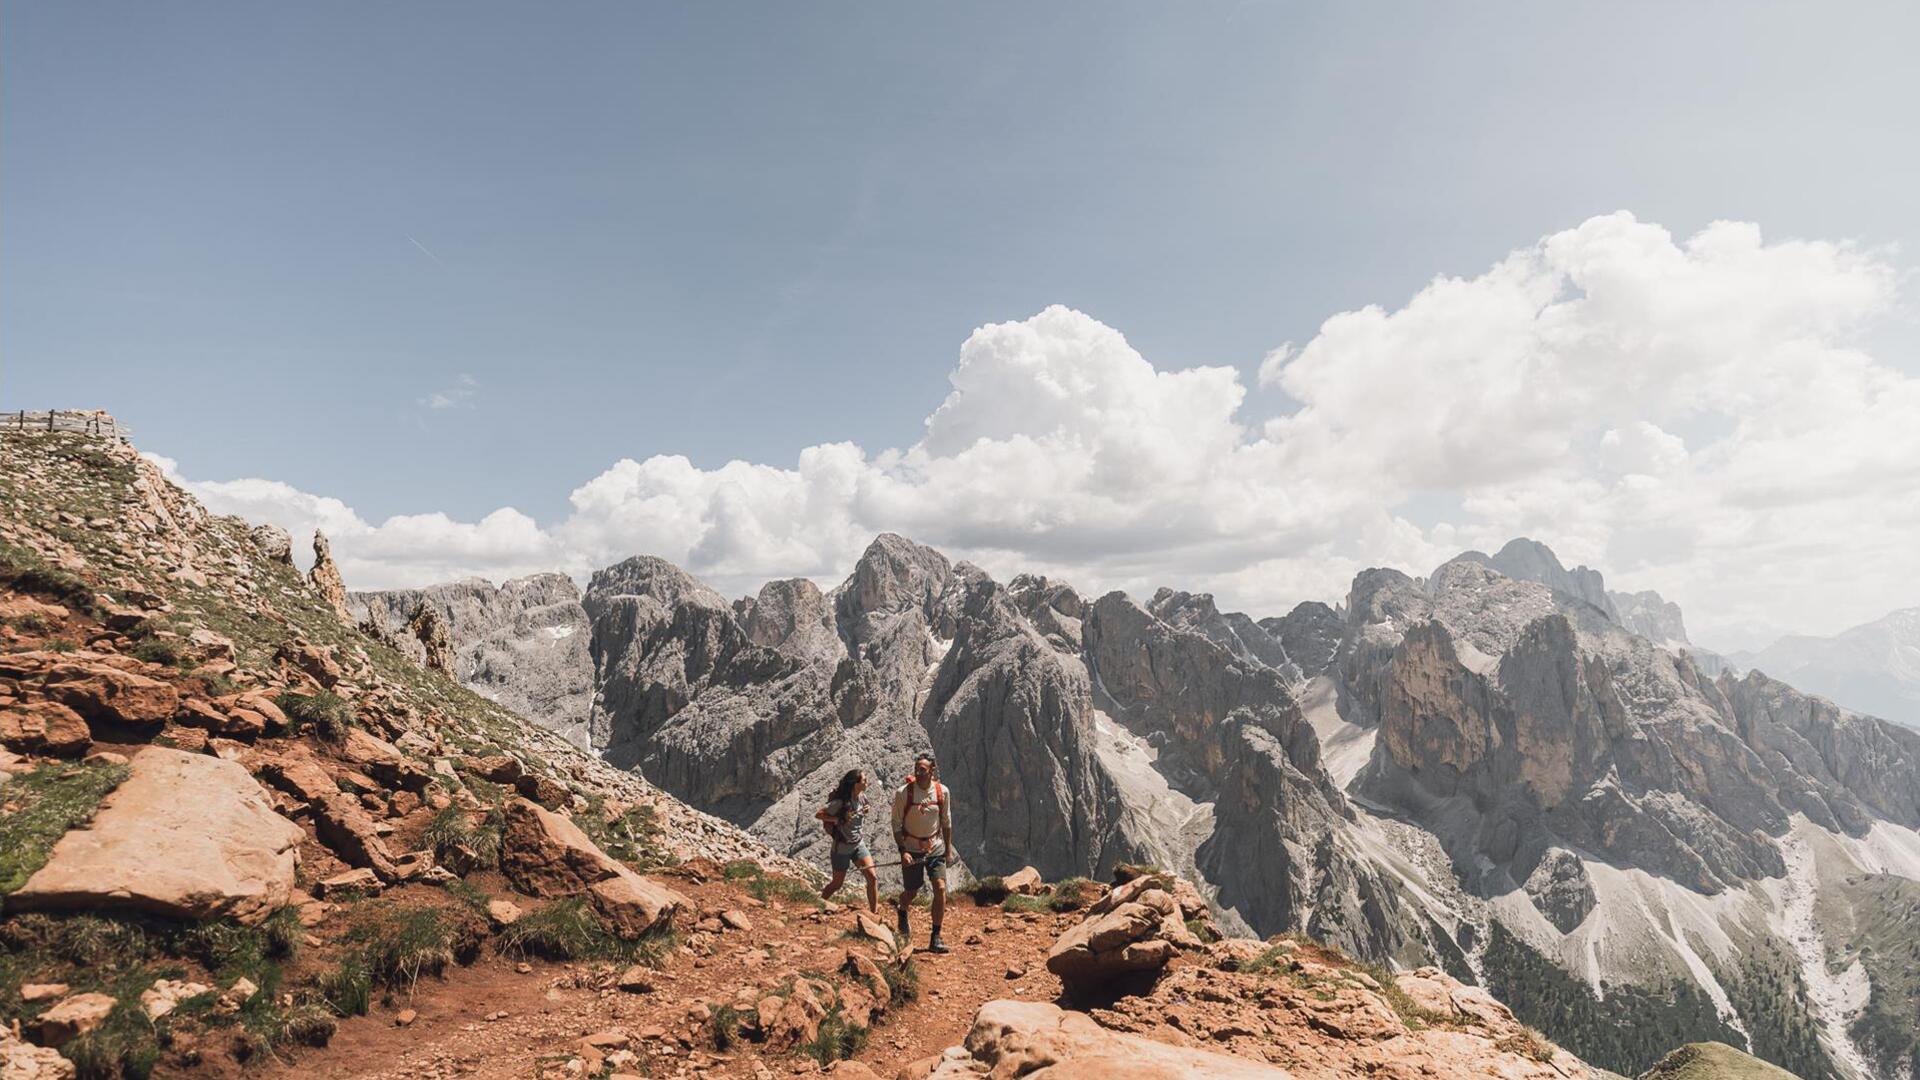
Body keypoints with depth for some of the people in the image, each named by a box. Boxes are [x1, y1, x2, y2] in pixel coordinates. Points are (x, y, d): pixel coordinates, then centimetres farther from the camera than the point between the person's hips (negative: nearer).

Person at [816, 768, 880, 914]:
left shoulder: (862, 797, -3)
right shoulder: (840, 802, -24)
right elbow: (818, 814, -20)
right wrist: (839, 819, -26)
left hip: (859, 845, 5)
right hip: (842, 847, -5)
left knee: (872, 878, -5)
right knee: (837, 884, 8)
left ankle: (874, 913, 5)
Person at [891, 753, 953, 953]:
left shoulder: (941, 791, -6)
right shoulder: (903, 793, -16)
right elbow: (896, 825, -8)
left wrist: (948, 845, 13)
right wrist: (902, 851, -16)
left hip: (935, 848, 2)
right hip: (911, 850, -2)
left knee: (940, 889, -10)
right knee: (911, 893, 8)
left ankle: (935, 938, -1)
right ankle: (903, 913, 44)